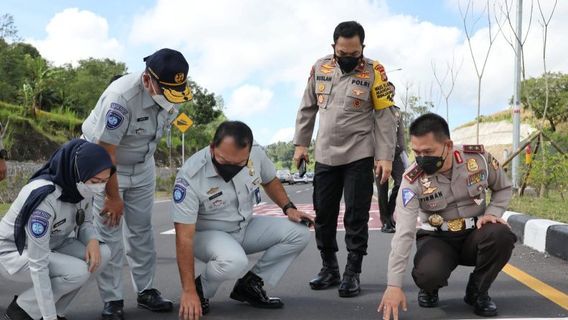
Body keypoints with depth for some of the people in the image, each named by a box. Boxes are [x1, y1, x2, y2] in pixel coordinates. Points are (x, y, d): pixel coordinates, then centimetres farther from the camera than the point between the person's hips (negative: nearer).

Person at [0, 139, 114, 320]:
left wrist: (92, 240, -19)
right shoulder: (44, 198, -35)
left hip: (48, 247, 7)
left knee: (103, 253, -14)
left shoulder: (81, 187, -13)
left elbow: (85, 222, 6)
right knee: (78, 271, -28)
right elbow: (38, 265, -33)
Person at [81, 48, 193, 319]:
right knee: (108, 232, -6)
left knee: (142, 230, 7)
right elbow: (106, 151, -27)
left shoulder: (171, 93, -13)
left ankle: (146, 291, 17)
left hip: (143, 165, 6)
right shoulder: (121, 97, -33)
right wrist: (113, 197, -19)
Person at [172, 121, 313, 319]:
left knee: (299, 233, -12)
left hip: (245, 227, 6)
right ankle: (201, 290, -4)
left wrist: (288, 208, -6)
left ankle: (249, 285, 0)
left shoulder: (256, 154, -16)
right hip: (208, 234, -5)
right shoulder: (190, 177, -30)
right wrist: (189, 291, -30)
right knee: (234, 261, -37)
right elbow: (184, 238, -28)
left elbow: (270, 181, 9)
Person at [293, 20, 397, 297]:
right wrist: (301, 143, 9)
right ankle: (329, 268, 23)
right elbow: (307, 109, 12)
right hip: (325, 157, 4)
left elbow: (385, 117, -7)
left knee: (356, 217, 1)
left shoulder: (373, 72, -6)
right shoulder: (320, 68, 4)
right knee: (323, 214, 9)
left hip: (359, 157, -4)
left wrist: (385, 156, -12)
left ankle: (352, 273, 11)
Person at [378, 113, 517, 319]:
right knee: (429, 274, -34)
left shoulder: (478, 158, -14)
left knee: (501, 235, -31)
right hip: (437, 239, -2)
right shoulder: (412, 180, -19)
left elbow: (503, 188, 8)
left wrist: (492, 212, -14)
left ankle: (477, 291, -4)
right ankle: (429, 288, 7)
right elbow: (404, 233, -25)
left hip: (474, 235, 2)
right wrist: (394, 285, -30)